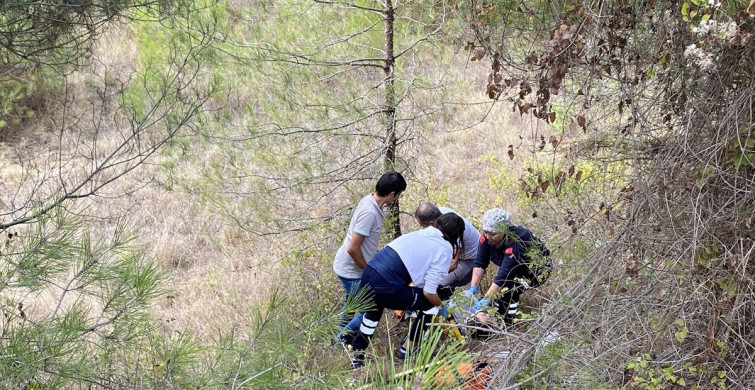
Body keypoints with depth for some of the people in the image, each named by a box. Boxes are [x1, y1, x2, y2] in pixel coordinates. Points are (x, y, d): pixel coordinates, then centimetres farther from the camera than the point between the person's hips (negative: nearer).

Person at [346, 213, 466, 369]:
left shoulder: (421, 233, 16)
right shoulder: (444, 250, -4)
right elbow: (429, 292, -6)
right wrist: (441, 304, 14)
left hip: (368, 275, 8)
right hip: (385, 289, -8)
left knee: (373, 312, 39)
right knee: (431, 304, 14)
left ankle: (358, 355, 46)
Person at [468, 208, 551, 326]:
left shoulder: (516, 240, -40)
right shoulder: (487, 235, -21)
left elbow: (505, 273, -42)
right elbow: (480, 263, -18)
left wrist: (486, 299, -44)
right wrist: (473, 287, -29)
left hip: (537, 269, -7)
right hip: (518, 267, 7)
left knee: (510, 290, -26)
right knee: (496, 289, -11)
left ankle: (507, 326, -10)